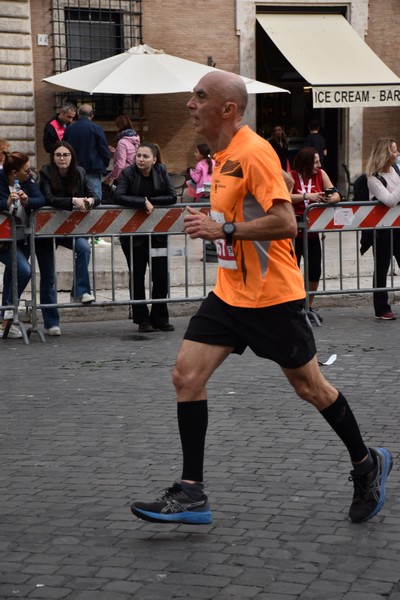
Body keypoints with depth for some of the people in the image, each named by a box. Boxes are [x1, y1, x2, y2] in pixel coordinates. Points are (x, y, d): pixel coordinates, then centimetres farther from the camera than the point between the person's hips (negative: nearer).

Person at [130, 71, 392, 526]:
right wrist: (212, 227, 11)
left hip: (271, 297, -8)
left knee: (310, 387, 6)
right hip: (229, 293, 8)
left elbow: (285, 222, -25)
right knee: (186, 375, -4)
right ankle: (191, 493, 0)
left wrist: (223, 229, -24)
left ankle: (367, 464, 28)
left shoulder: (254, 152, -18)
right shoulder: (222, 156, 10)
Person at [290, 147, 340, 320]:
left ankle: (308, 306, 21)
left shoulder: (321, 174, 4)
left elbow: (336, 195, -1)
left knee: (315, 271, 5)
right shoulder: (291, 176, -8)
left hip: (312, 232, 4)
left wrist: (330, 199, -24)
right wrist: (307, 196, -29)